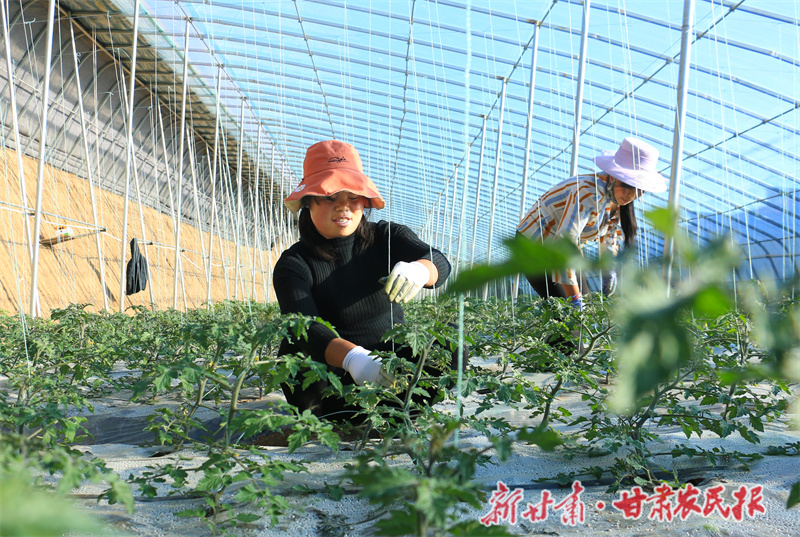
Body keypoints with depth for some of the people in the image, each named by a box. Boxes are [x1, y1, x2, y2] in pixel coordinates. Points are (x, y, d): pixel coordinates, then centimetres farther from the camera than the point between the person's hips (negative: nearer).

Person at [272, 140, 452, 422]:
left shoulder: (387, 237, 0)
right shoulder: (294, 264, -10)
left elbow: (439, 261, -18)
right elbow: (305, 329, -27)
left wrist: (418, 271, -45)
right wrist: (352, 357, -49)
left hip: (393, 362, 3)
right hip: (335, 374, -2)